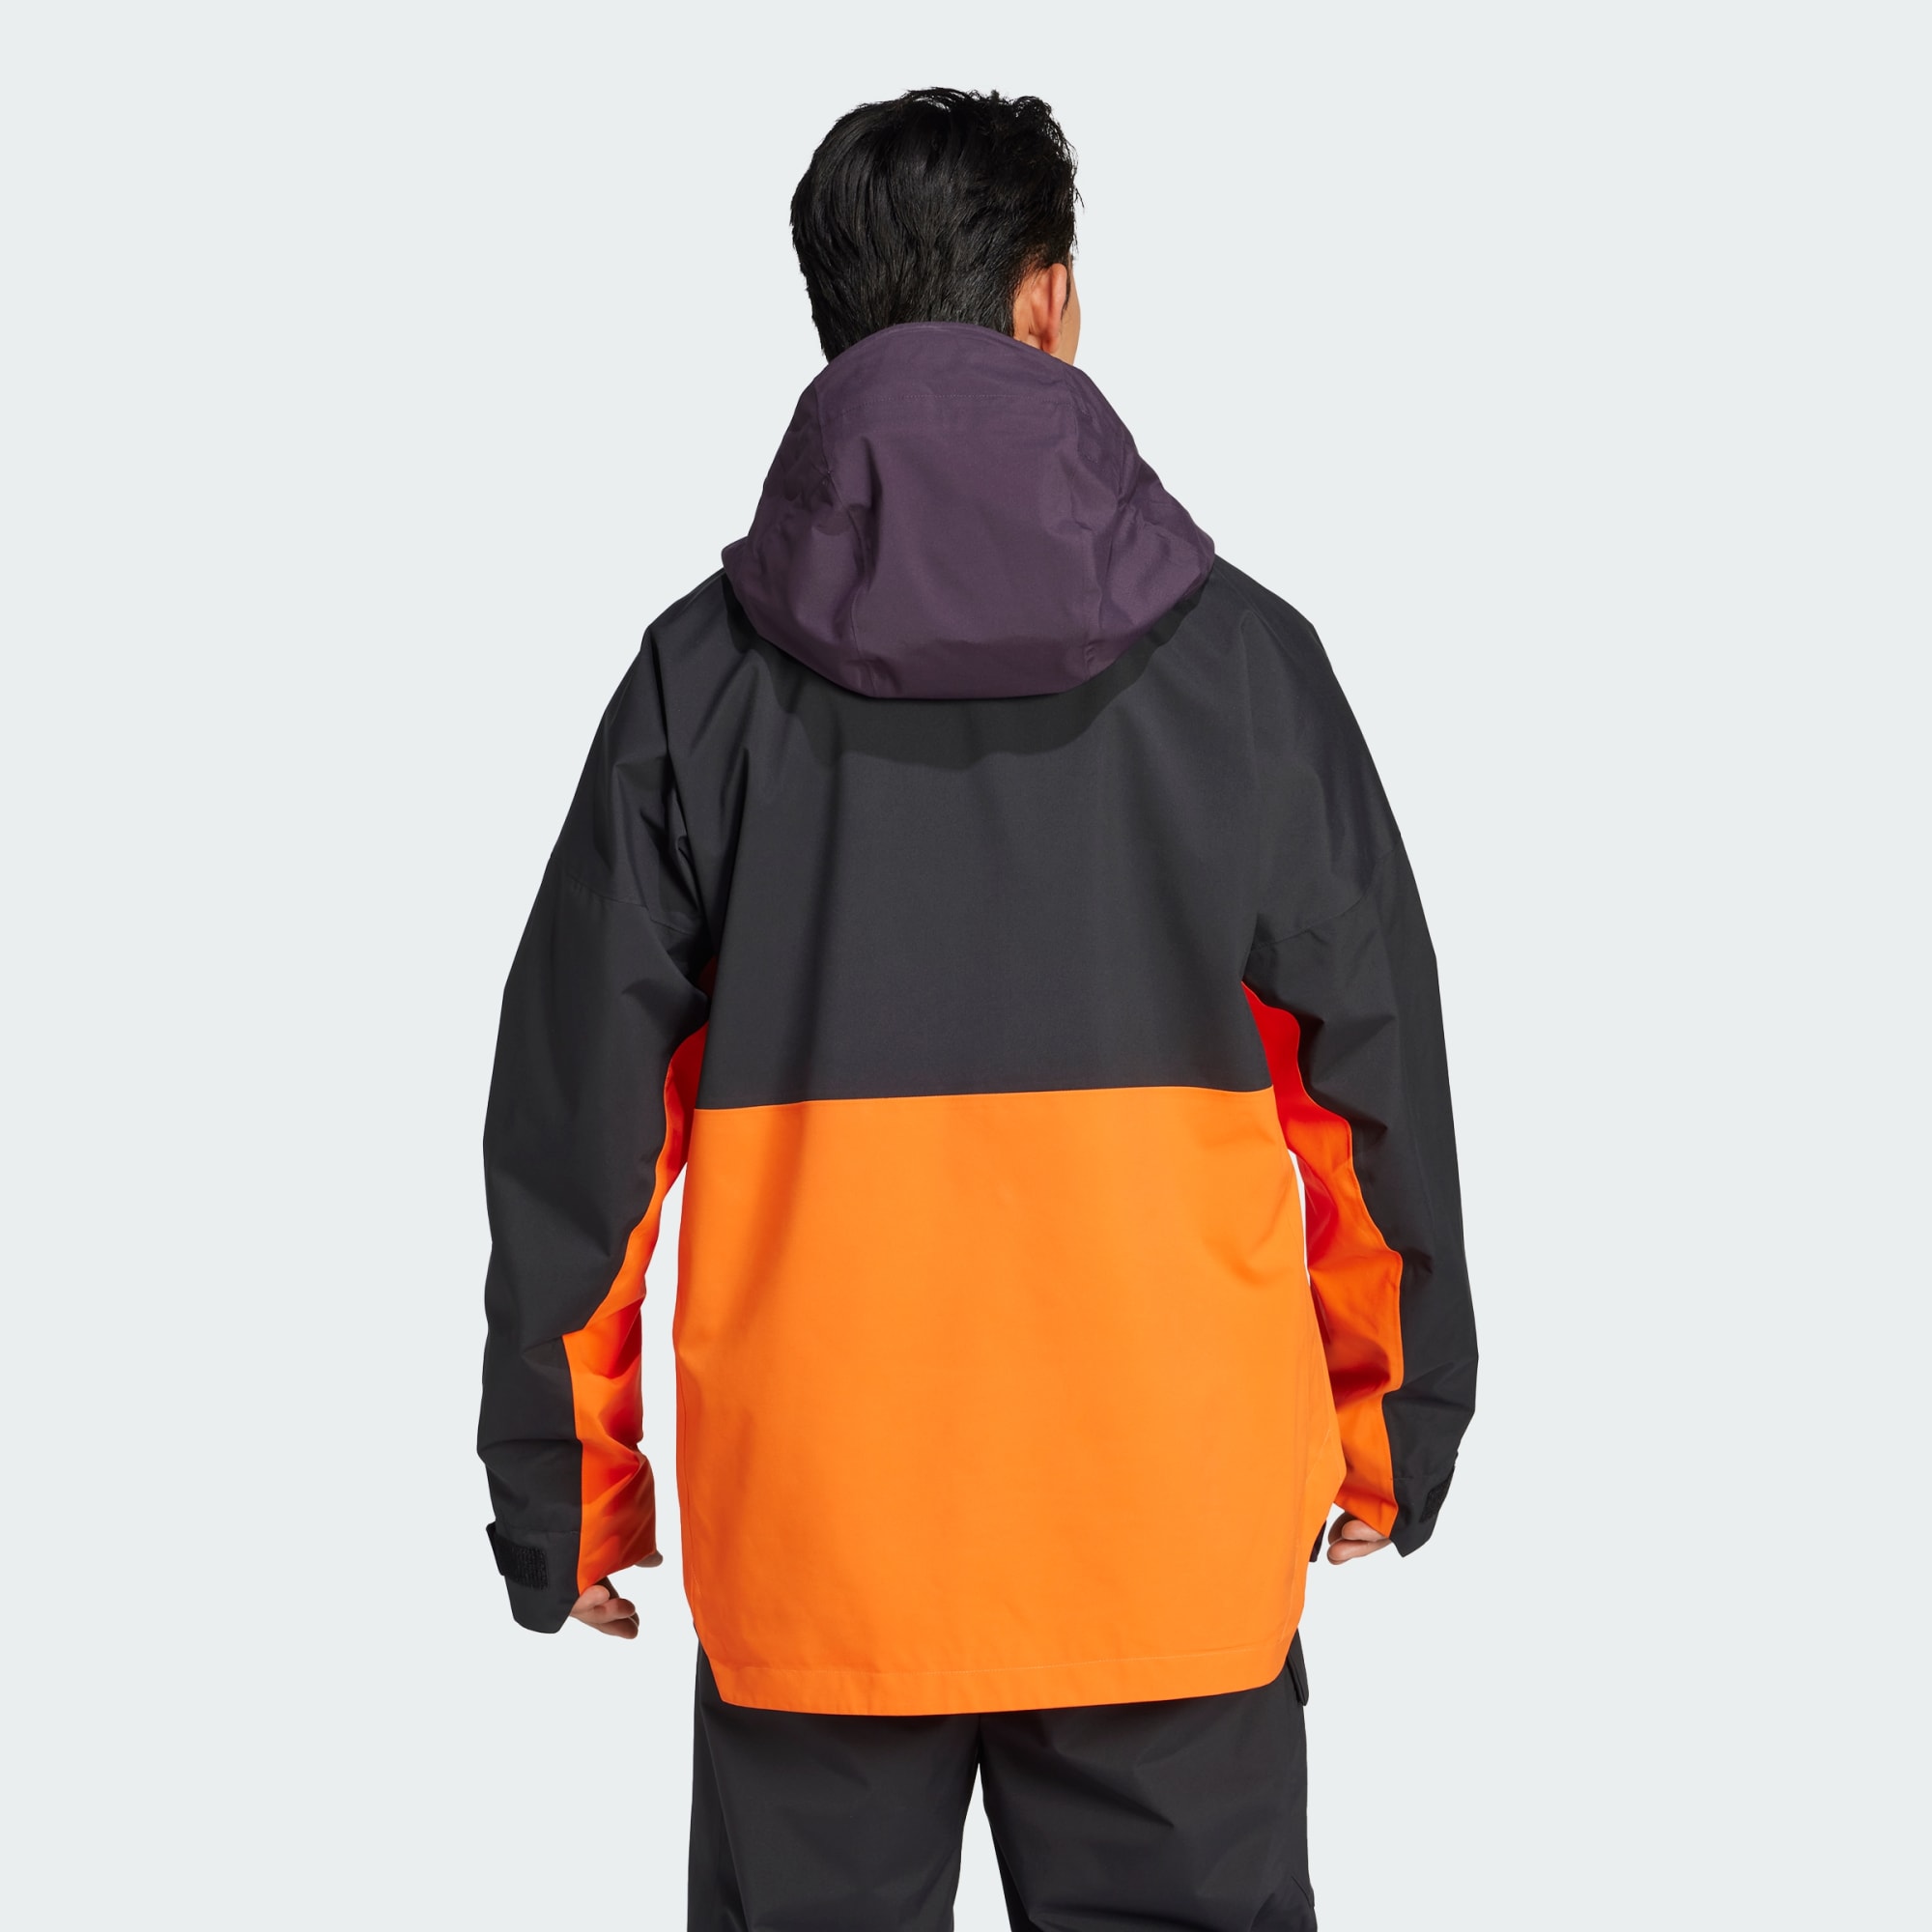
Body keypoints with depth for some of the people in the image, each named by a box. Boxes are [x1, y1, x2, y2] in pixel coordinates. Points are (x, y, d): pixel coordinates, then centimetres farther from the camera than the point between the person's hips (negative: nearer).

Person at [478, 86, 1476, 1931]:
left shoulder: (703, 676, -1)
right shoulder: (1240, 655, -1)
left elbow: (578, 1106, 0)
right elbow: (1375, 1070, 4)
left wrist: (558, 1489, 10)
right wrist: (1392, 1423, 16)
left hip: (807, 1524, 1)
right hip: (1177, 1522, 0)